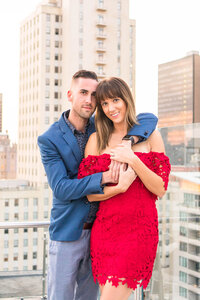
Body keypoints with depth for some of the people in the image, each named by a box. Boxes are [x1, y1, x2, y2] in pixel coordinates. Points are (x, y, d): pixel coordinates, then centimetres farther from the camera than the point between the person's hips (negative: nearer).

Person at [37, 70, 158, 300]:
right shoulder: (49, 139, -10)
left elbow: (149, 119, -5)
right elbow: (61, 189, -18)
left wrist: (126, 143, -24)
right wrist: (103, 178, -28)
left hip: (98, 230, 4)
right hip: (67, 232, -4)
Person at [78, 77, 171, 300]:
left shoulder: (150, 136, 4)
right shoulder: (96, 139, 8)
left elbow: (161, 189, -1)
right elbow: (90, 194, 2)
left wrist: (133, 160, -14)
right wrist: (120, 186, -16)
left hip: (139, 229, -2)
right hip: (105, 229, 3)